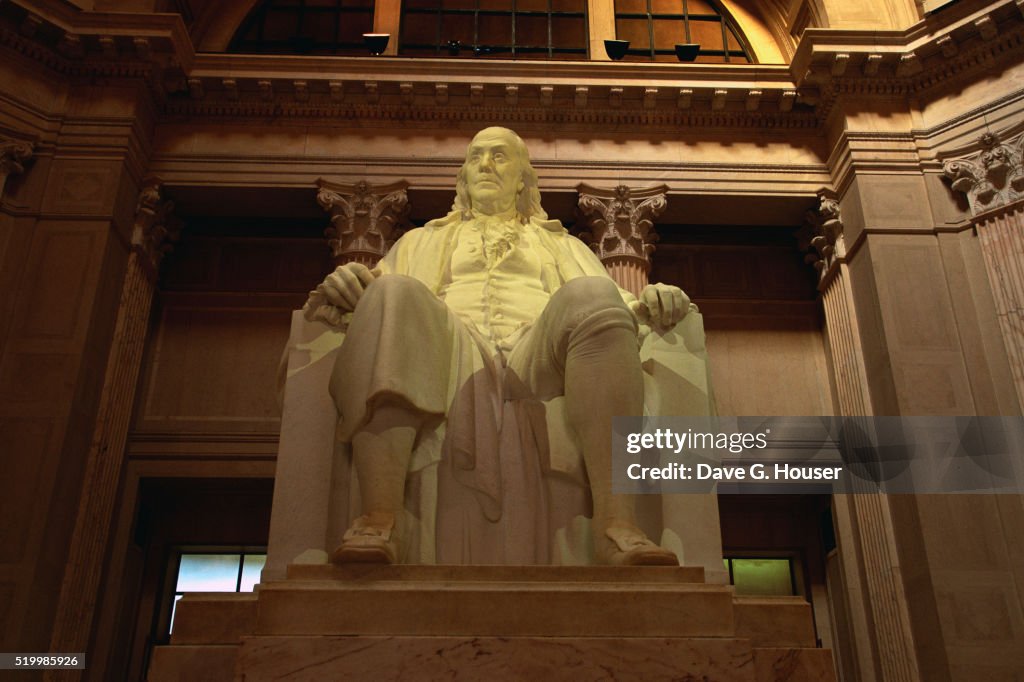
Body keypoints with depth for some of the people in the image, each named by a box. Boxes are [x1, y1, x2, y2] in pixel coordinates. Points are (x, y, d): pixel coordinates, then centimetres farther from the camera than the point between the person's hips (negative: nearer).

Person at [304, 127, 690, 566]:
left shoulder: (560, 244, 36)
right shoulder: (425, 240, 37)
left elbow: (610, 302, 21)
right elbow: (380, 286, 21)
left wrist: (649, 303, -4)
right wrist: (345, 284, -5)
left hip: (536, 355, 0)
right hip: (450, 349, 0)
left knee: (591, 296, -32)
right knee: (392, 293, -32)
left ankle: (615, 524, -45)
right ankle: (377, 522, -46)